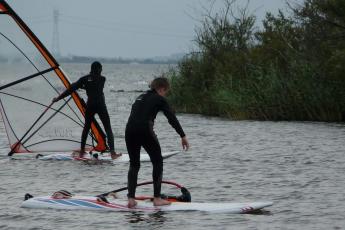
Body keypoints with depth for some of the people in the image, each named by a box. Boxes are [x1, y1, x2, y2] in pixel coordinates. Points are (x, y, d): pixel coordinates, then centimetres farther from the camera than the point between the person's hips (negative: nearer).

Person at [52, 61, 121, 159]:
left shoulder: (85, 79, 7)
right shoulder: (102, 79, 8)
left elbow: (71, 89, 3)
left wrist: (59, 98, 8)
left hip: (90, 106, 2)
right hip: (101, 105, -2)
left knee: (86, 128, 16)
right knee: (108, 128, -1)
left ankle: (82, 152, 15)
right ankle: (112, 152, -13)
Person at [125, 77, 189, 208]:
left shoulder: (140, 98, 27)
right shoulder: (159, 99, 8)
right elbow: (172, 118, 1)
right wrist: (183, 136, 1)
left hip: (130, 130, 6)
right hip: (145, 131, -6)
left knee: (134, 164, 15)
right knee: (157, 161, 8)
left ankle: (131, 199, 5)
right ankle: (157, 198, 5)